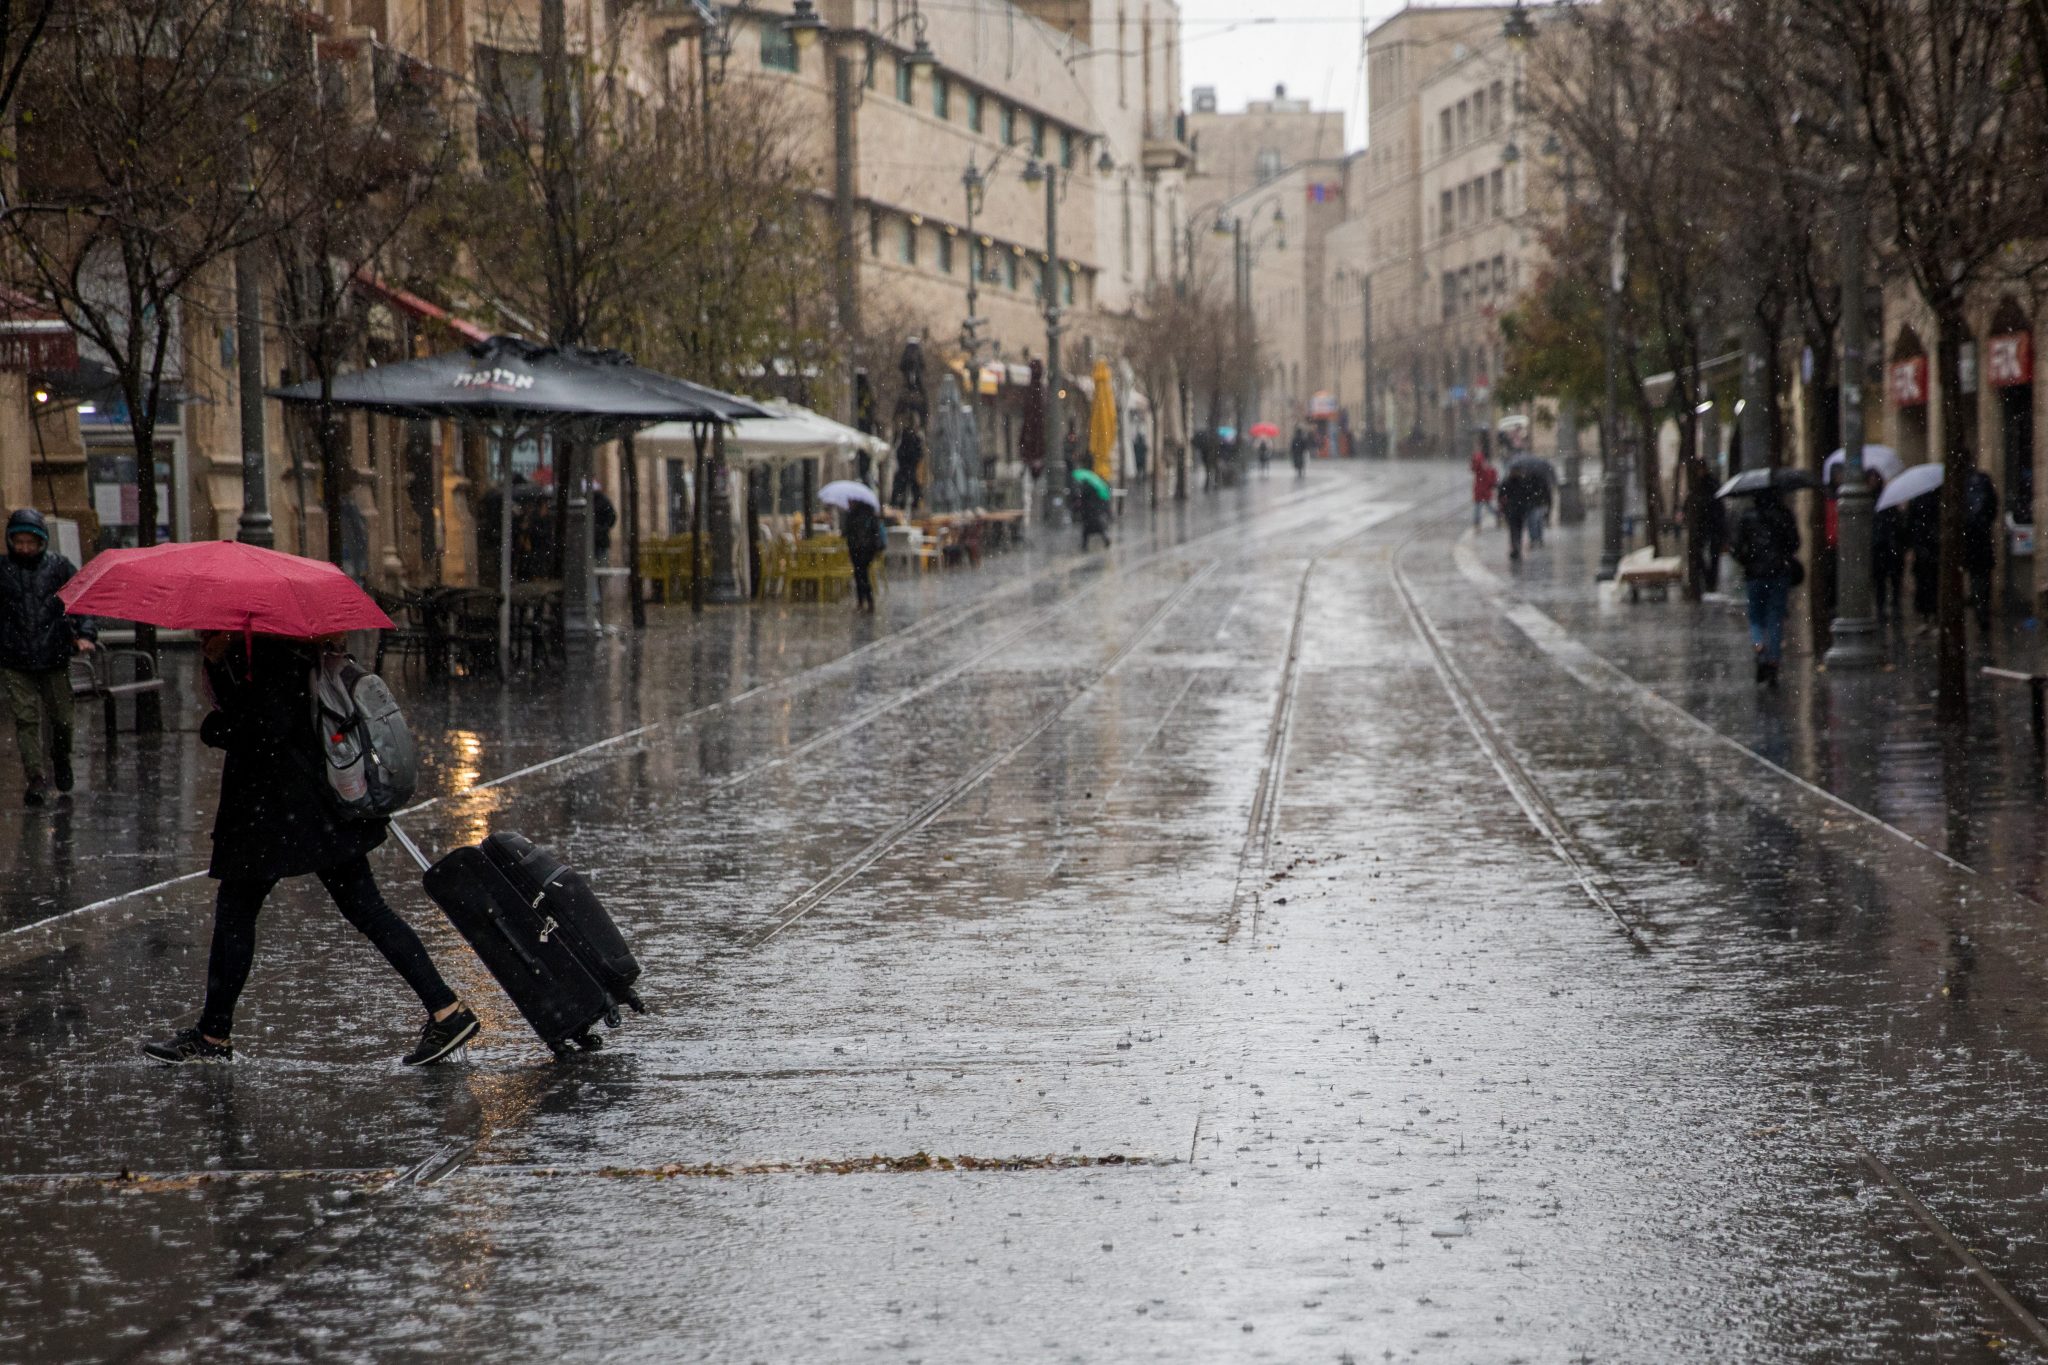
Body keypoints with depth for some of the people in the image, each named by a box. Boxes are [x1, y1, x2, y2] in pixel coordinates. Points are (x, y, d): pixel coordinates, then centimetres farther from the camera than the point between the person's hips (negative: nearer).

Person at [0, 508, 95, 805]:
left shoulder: (59, 567, 1)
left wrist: (84, 635, -9)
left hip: (54, 657, 1)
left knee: (61, 717, 10)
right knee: (26, 717, -9)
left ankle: (61, 758, 39)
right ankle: (36, 778, -9)